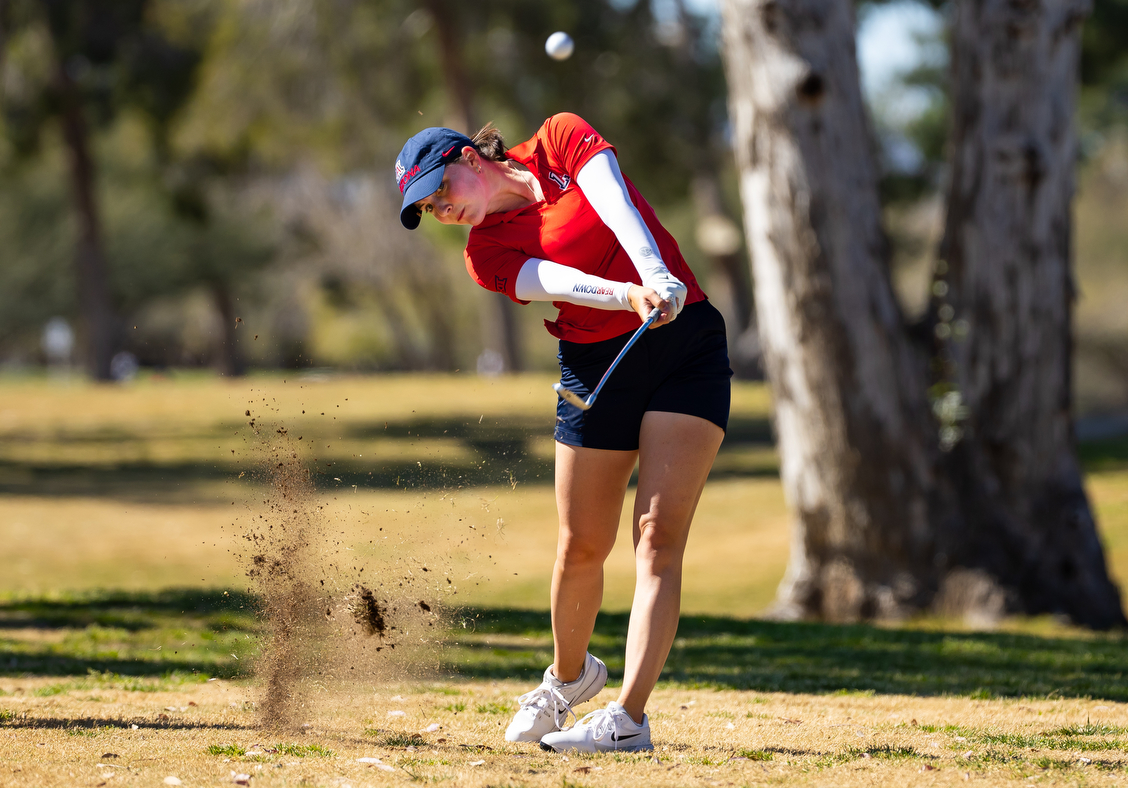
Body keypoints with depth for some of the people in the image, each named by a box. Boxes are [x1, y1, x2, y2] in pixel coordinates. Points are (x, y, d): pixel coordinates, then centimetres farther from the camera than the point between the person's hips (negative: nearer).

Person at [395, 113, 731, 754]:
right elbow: (562, 282, -19)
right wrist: (629, 296, -39)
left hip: (687, 340, -3)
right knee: (582, 545, 5)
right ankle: (570, 676, 33)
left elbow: (616, 208, -18)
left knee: (659, 533, -13)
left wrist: (655, 274, -36)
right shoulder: (488, 254, 1)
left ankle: (630, 716, -19)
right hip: (597, 362, 3)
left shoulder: (561, 140, 1)